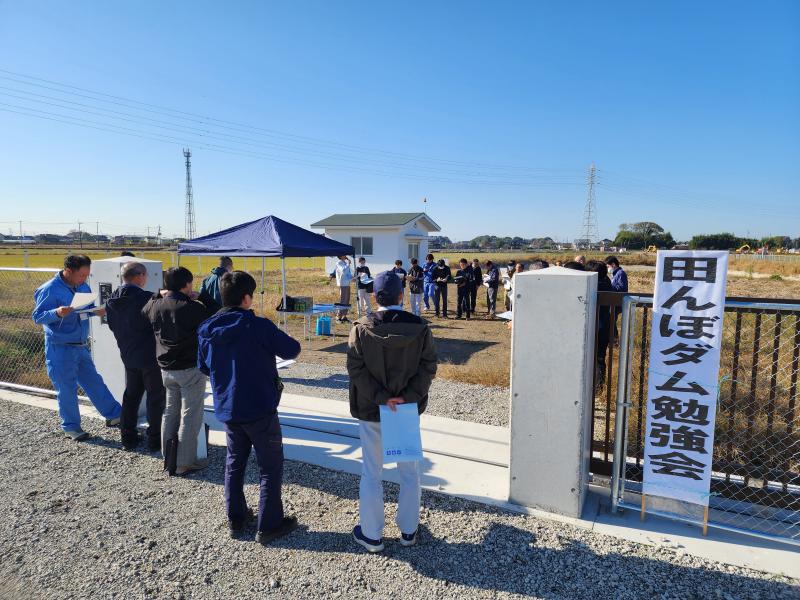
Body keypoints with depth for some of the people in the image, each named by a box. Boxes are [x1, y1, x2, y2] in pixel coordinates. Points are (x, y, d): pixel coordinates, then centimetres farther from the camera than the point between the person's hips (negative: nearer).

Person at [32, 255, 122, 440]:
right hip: (60, 349, -6)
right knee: (66, 388, 5)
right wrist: (57, 313, -32)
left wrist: (97, 311, -5)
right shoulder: (50, 289, -15)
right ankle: (71, 427, 20)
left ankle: (114, 414, 22)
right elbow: (37, 316, -13)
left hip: (81, 346, 6)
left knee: (94, 382, 14)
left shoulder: (83, 287, 5)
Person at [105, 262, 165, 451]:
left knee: (131, 395, 18)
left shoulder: (112, 300, 2)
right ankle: (155, 440, 13)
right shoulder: (146, 299, -21)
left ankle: (128, 437, 26)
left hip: (128, 356, 7)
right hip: (150, 356, -7)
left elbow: (112, 326, 11)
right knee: (156, 397, 6)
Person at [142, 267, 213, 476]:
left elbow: (144, 311, 24)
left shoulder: (154, 305, 1)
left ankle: (168, 458, 28)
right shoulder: (193, 308, -18)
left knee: (170, 412, 20)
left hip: (166, 369, 7)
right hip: (191, 368, -6)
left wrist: (161, 294, 17)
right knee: (190, 416, 3)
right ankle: (184, 463, 9)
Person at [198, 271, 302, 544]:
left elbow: (204, 367, 11)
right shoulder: (258, 326, -19)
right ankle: (269, 525, 17)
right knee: (270, 467, 9)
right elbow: (292, 350, -13)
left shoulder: (206, 330, -1)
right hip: (260, 409, -6)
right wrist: (272, 341, 5)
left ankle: (235, 519, 33)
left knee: (235, 462, 23)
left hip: (226, 410, 6)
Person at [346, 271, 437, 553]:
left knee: (371, 473, 13)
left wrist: (380, 397, -12)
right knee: (409, 471, 17)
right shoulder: (419, 326, -7)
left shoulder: (362, 328, -11)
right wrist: (408, 397, -13)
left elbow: (356, 368, -14)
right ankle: (408, 531, 32)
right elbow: (428, 367, -10)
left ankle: (372, 535, 27)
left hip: (370, 410, -1)